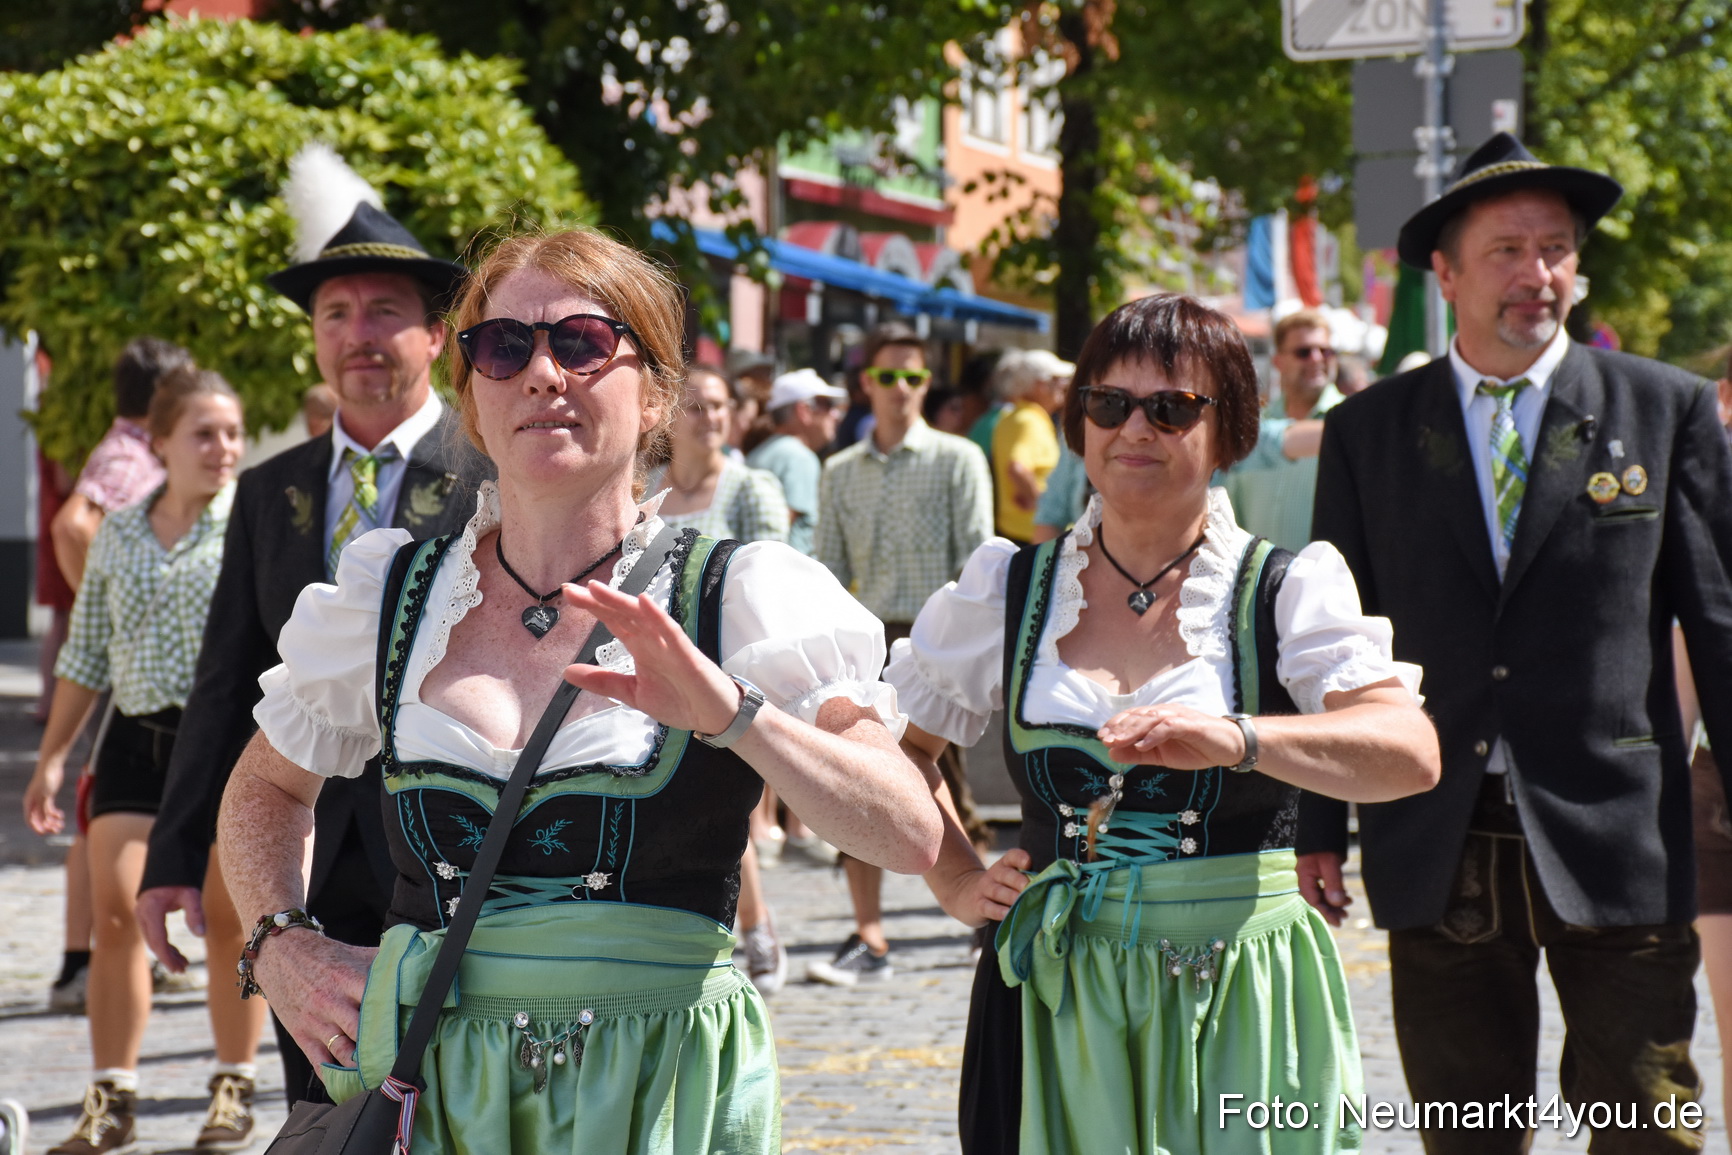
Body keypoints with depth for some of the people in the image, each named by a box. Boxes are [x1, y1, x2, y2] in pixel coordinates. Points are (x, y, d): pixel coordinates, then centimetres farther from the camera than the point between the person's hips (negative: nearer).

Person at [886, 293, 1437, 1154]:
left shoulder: (1286, 590, -3)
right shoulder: (1008, 591, 7)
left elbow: (1411, 754, -18)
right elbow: (896, 746, 21)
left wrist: (1238, 740, -33)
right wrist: (955, 880, 6)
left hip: (1239, 1007, -2)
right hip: (1054, 1007, 2)